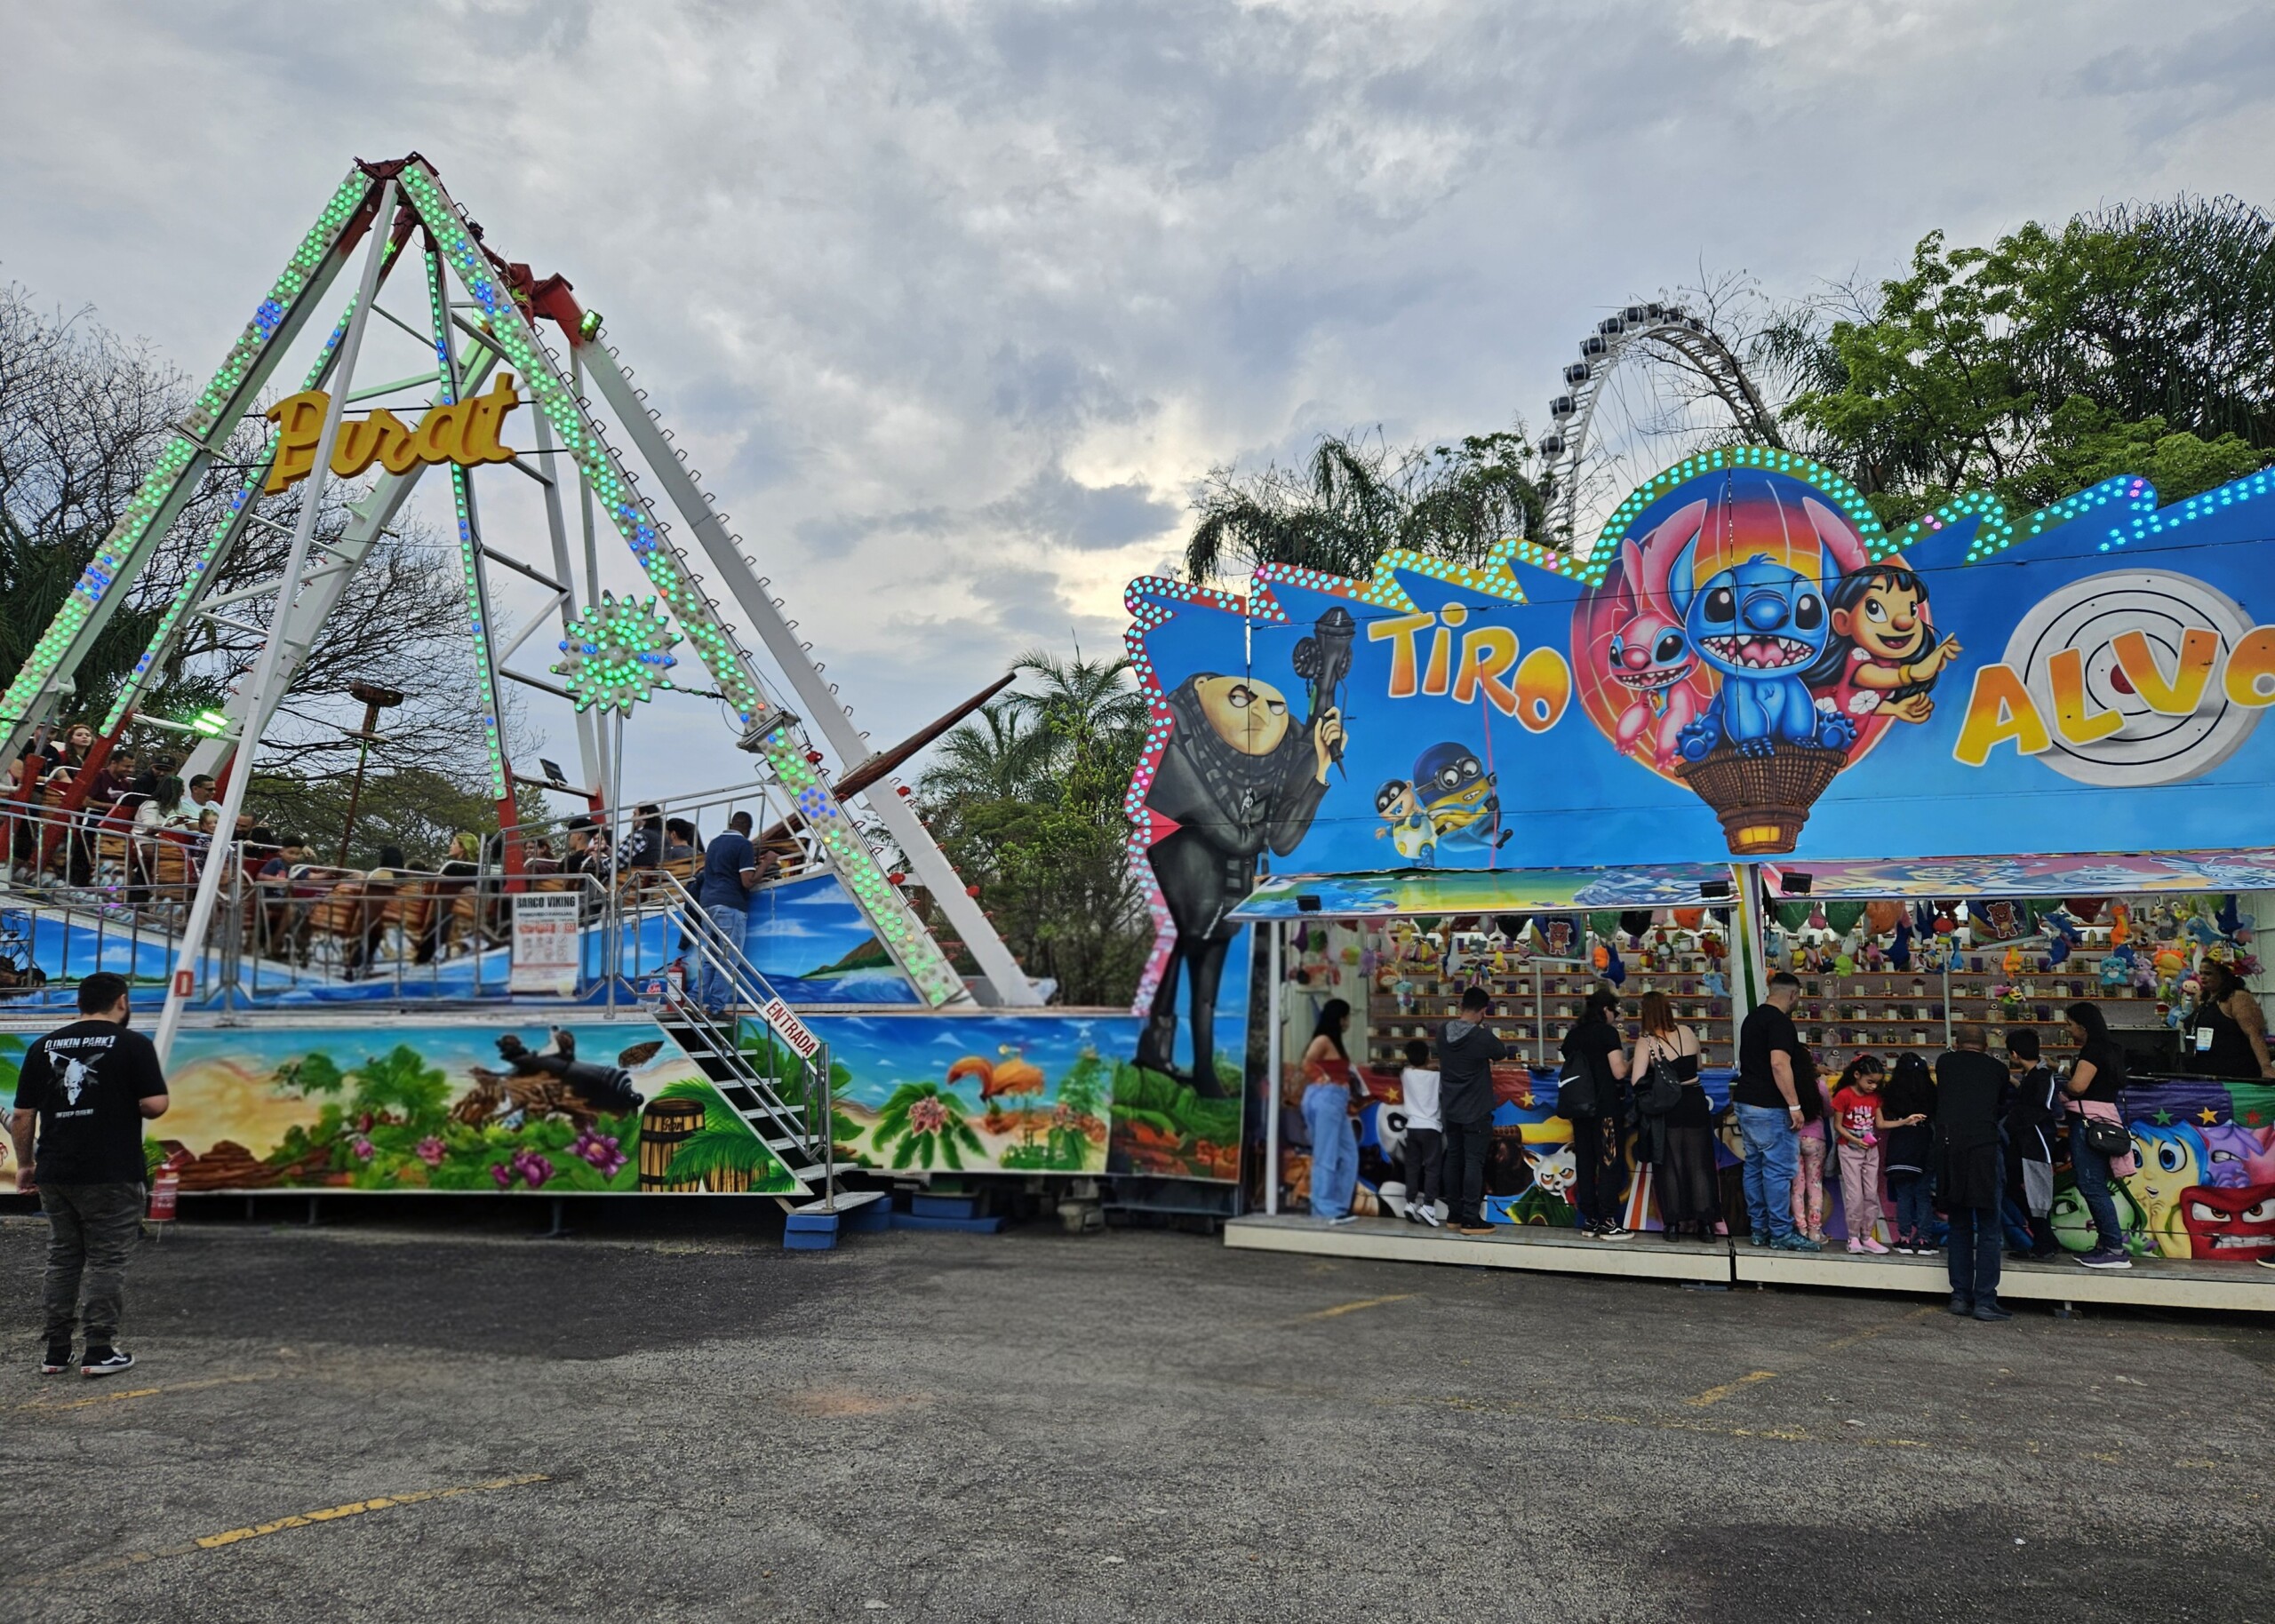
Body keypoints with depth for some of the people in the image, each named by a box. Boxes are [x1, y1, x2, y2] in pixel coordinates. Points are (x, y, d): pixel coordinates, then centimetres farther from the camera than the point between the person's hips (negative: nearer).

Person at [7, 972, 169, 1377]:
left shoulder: (43, 1046, 8)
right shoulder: (133, 1044, -7)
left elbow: (21, 1116, 8)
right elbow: (155, 1105, -13)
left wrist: (25, 1163, 19)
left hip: (55, 1173, 5)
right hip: (111, 1174, -5)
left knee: (62, 1259, 14)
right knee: (106, 1261, 2)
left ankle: (56, 1351, 18)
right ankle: (100, 1351, 2)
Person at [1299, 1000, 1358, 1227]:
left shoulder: (1333, 1041, 19)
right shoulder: (1323, 1040, -10)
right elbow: (1307, 1063, -24)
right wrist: (1322, 1079, -12)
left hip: (1335, 1101, 10)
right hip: (1325, 1099, -10)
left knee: (1348, 1155, 10)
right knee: (1326, 1157, -6)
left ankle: (1336, 1208, 14)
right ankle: (1325, 1211, -2)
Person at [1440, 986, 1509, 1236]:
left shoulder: (1443, 1032, -1)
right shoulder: (1482, 1037, -19)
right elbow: (1502, 1053, 0)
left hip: (1450, 1110, 6)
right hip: (1476, 1111, -6)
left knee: (1454, 1159, 13)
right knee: (1474, 1162, -2)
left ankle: (1455, 1215, 20)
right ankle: (1470, 1219, -3)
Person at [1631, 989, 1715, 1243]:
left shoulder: (1646, 1042, -12)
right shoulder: (1687, 1032, -1)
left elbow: (1636, 1080, -19)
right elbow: (1697, 1065, 12)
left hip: (1667, 1109, -3)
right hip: (1695, 1104, 3)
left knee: (1670, 1165, 9)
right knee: (1699, 1164, 10)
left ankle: (1673, 1224, 10)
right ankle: (1705, 1223, 11)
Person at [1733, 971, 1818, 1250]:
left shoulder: (1753, 1018, 16)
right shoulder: (1780, 1021, -14)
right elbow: (1779, 1063, -25)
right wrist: (1795, 1105, -22)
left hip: (1745, 1102, 10)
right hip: (1769, 1107, -10)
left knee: (1754, 1166, 12)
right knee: (1778, 1170, -4)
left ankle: (1759, 1230, 17)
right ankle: (1781, 1234, -1)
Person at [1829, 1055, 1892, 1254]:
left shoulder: (1875, 1097, 4)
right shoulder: (1844, 1095, -13)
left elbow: (1880, 1123, 2)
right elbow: (1837, 1125, -10)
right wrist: (1855, 1140, -22)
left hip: (1871, 1150, 5)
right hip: (1850, 1150, -5)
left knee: (1872, 1194, 6)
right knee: (1855, 1195, -6)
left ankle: (1867, 1237, 13)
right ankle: (1853, 1238, 2)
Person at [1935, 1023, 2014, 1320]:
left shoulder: (1945, 1062, 15)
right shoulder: (1997, 1069, 13)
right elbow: (2002, 1109, 24)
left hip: (1948, 1145, 2)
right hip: (1983, 1147, -2)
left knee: (1959, 1226, 12)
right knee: (1988, 1228, 2)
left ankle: (1960, 1297, 11)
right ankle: (1984, 1301, -2)